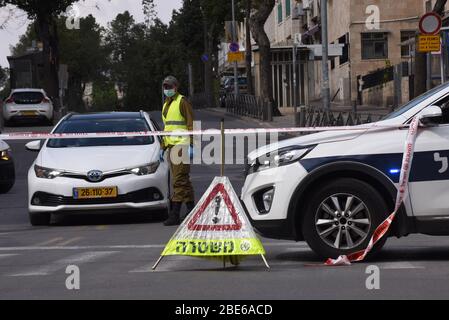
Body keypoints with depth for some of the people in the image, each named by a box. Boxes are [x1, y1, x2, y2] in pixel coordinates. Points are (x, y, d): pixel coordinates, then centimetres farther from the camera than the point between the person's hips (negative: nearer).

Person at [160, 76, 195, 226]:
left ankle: (175, 215, -11)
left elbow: (191, 124, -12)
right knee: (183, 180, 11)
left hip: (181, 146, -9)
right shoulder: (166, 104, 19)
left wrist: (191, 145, -19)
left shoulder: (182, 102, -7)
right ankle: (192, 210, 16)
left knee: (179, 180, -10)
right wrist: (163, 148, 22)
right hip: (172, 146, 9)